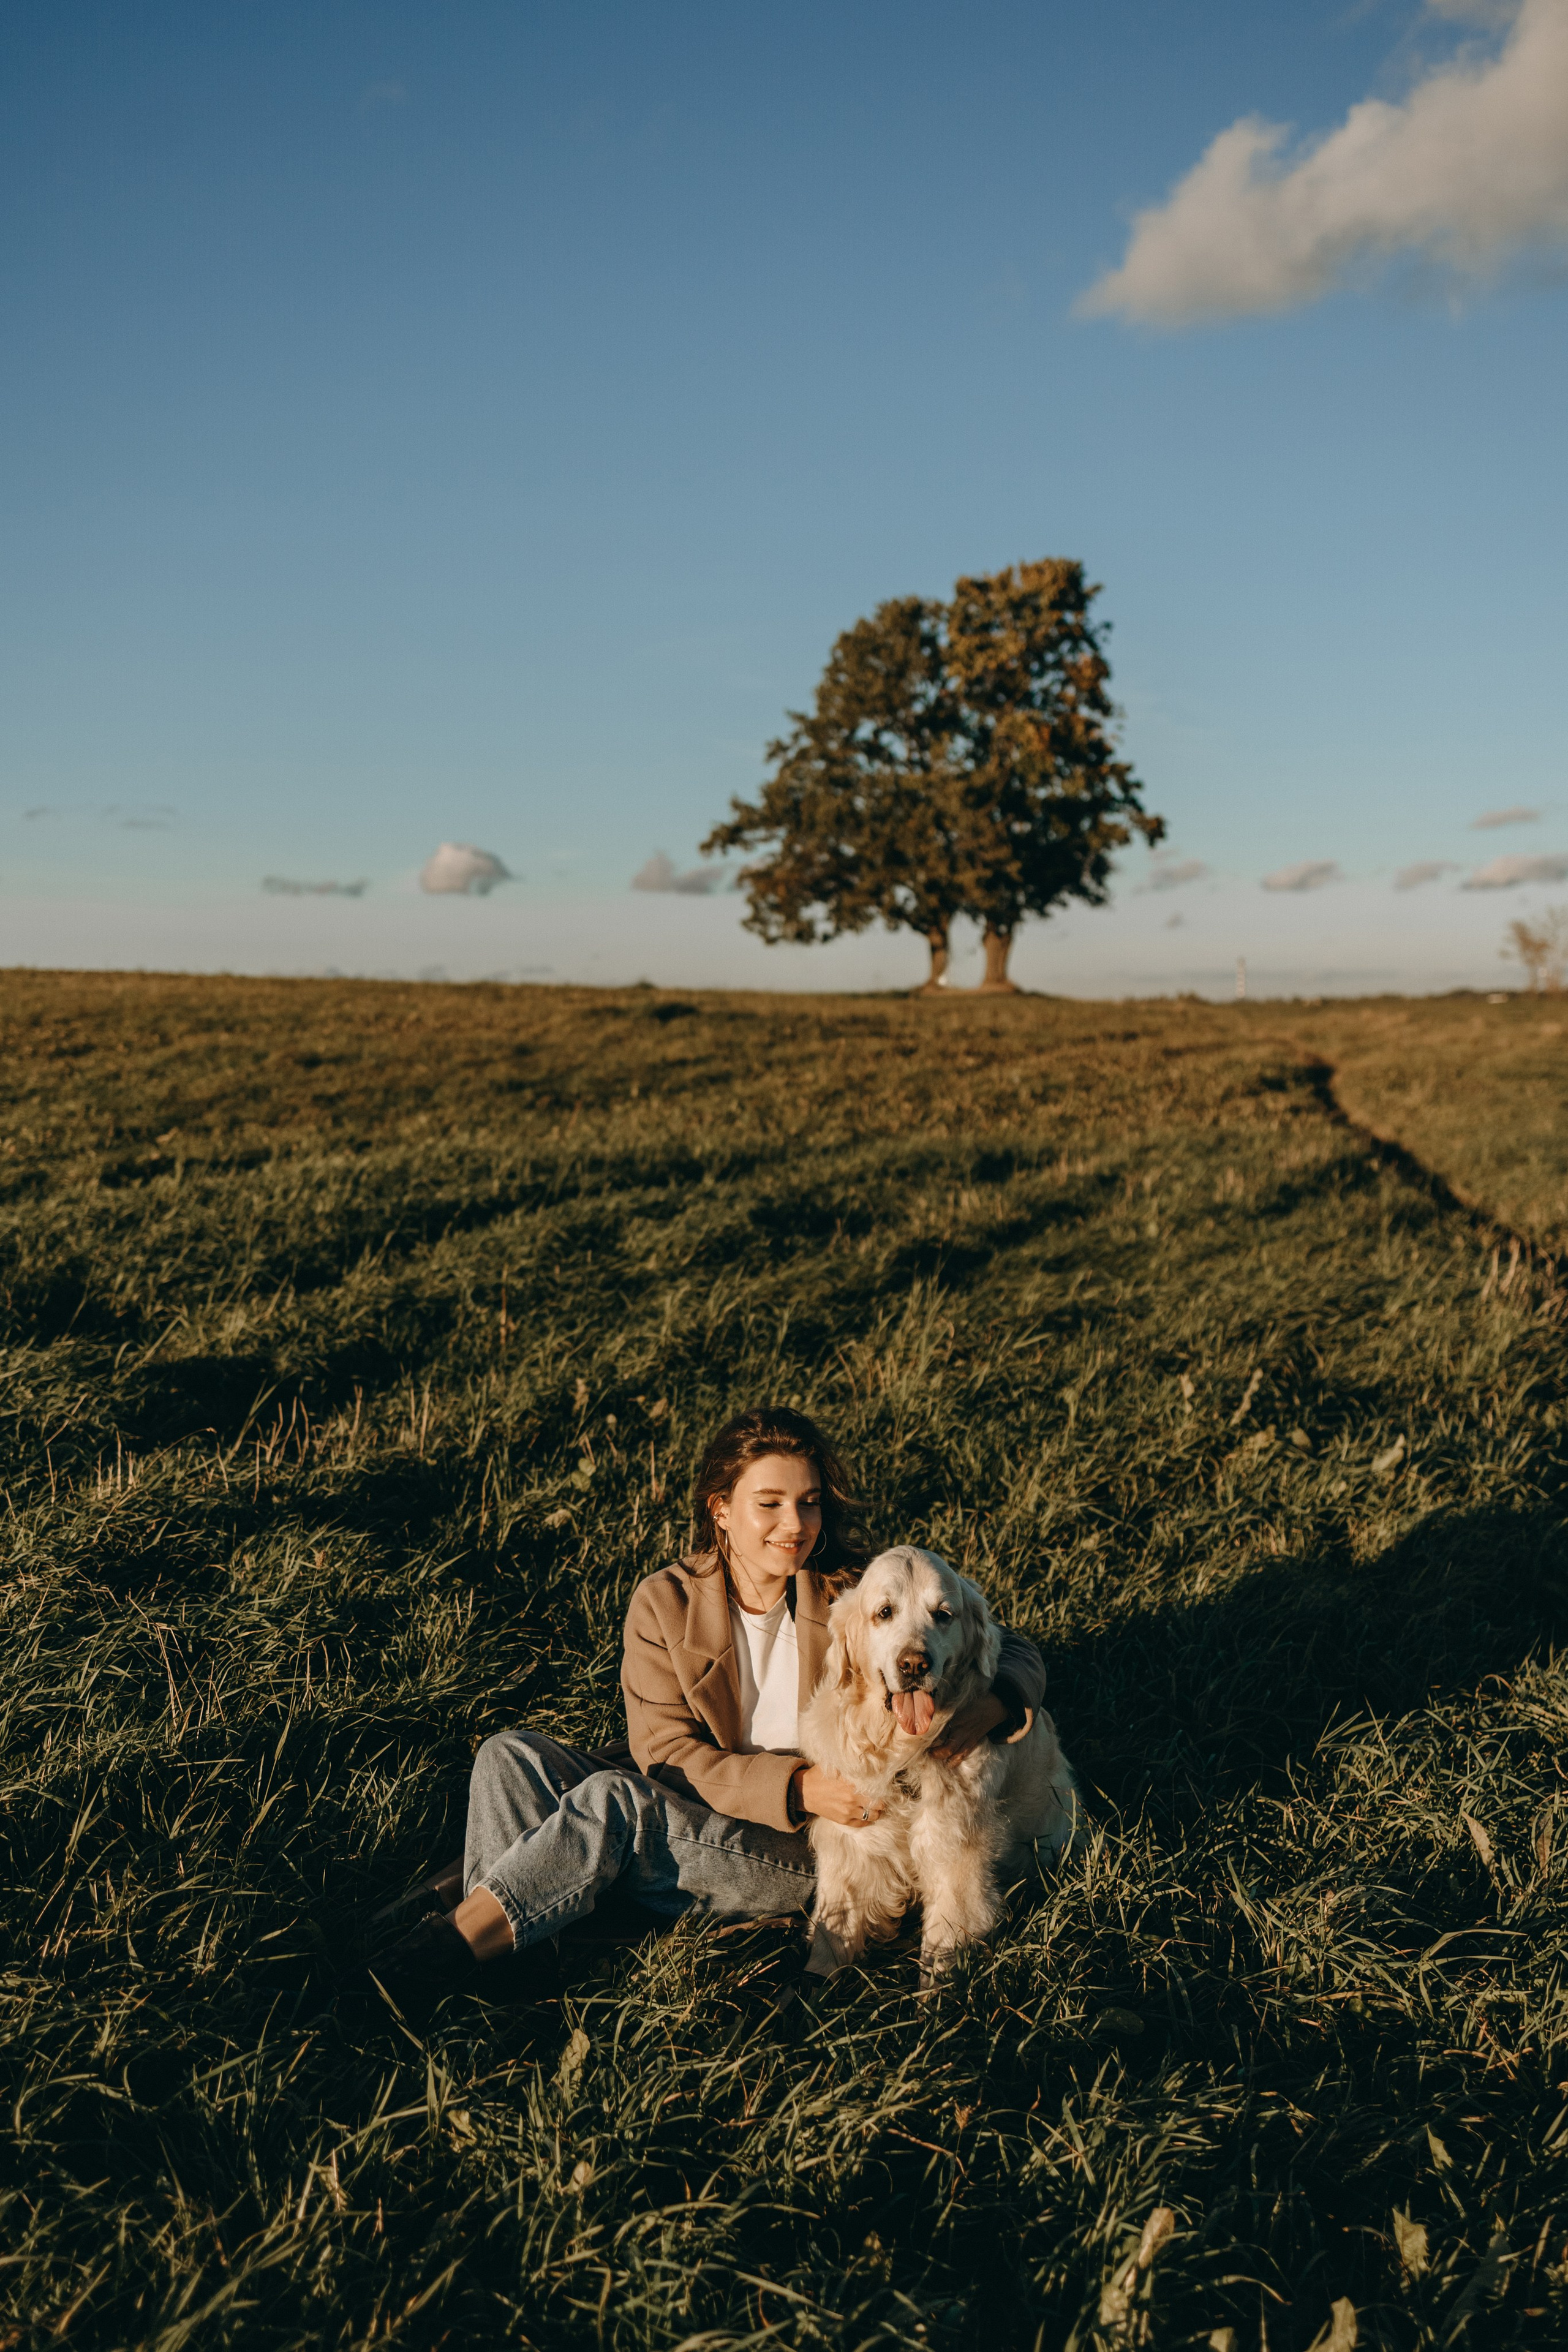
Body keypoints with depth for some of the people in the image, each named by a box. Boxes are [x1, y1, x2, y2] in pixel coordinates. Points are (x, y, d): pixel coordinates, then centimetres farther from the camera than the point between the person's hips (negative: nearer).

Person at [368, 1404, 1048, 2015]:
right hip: (689, 1818, 4)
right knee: (511, 1757, -16)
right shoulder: (665, 1602, -4)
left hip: (805, 1855, -3)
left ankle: (455, 1944, -22)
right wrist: (796, 1786, -25)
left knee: (613, 1800, -29)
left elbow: (1017, 1657, -7)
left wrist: (986, 1706, -32)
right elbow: (665, 1752, -10)